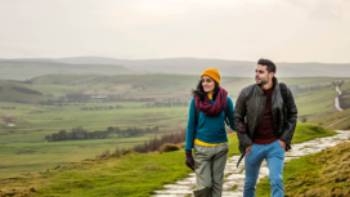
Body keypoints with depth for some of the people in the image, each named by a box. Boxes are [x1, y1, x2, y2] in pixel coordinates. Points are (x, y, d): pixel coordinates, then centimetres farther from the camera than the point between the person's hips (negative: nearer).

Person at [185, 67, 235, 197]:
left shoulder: (225, 100, -3)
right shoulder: (196, 100, -5)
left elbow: (233, 124, 2)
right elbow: (191, 126, -1)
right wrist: (188, 152, -3)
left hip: (220, 147, 1)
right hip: (201, 148, -1)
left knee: (217, 184, 6)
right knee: (204, 185, -6)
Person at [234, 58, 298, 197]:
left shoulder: (284, 91, -10)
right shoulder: (247, 93, -12)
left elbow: (292, 114, 3)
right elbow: (238, 118, -1)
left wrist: (285, 138, -4)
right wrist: (245, 142, -6)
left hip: (275, 145, -1)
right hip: (254, 146, 1)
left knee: (276, 181, -11)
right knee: (250, 183, 14)